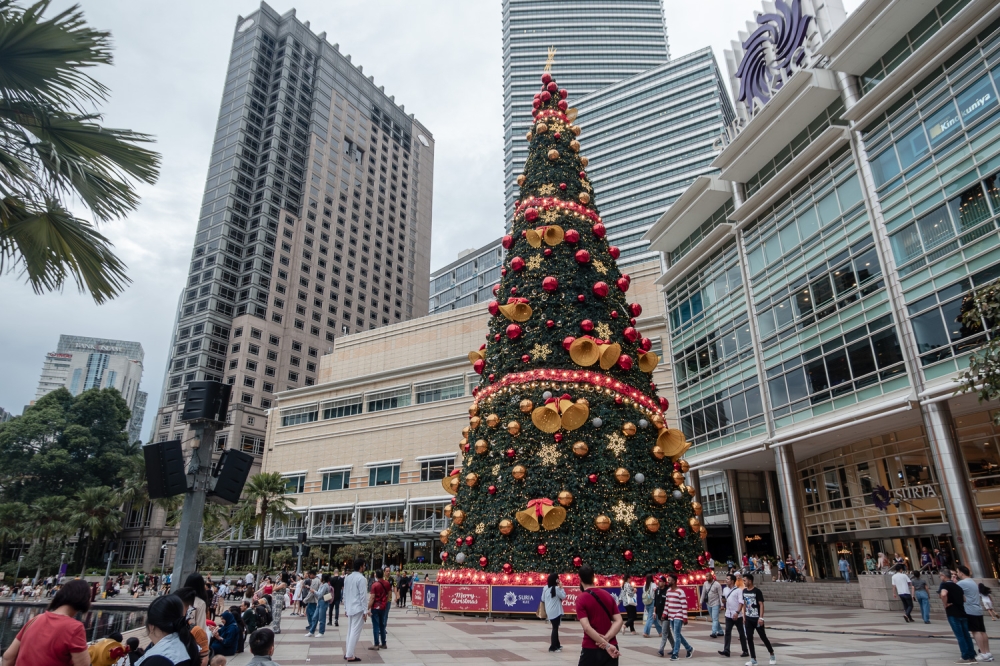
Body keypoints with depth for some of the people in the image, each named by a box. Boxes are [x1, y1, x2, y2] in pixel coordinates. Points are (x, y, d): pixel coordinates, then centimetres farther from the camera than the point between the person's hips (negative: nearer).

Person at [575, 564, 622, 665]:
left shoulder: (581, 599, -8)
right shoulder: (608, 596, 7)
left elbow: (586, 627, -19)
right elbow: (619, 621, -1)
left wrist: (606, 645, -18)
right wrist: (607, 638, -13)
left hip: (591, 649, -4)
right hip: (612, 648, 4)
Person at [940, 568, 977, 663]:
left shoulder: (944, 584, -9)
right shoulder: (957, 586, 15)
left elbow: (943, 594, -28)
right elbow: (964, 599, 23)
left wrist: (945, 604, -14)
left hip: (953, 614, -7)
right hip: (962, 613, 7)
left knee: (960, 636, -1)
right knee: (966, 635, 13)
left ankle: (966, 657, 2)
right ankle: (972, 656, 17)